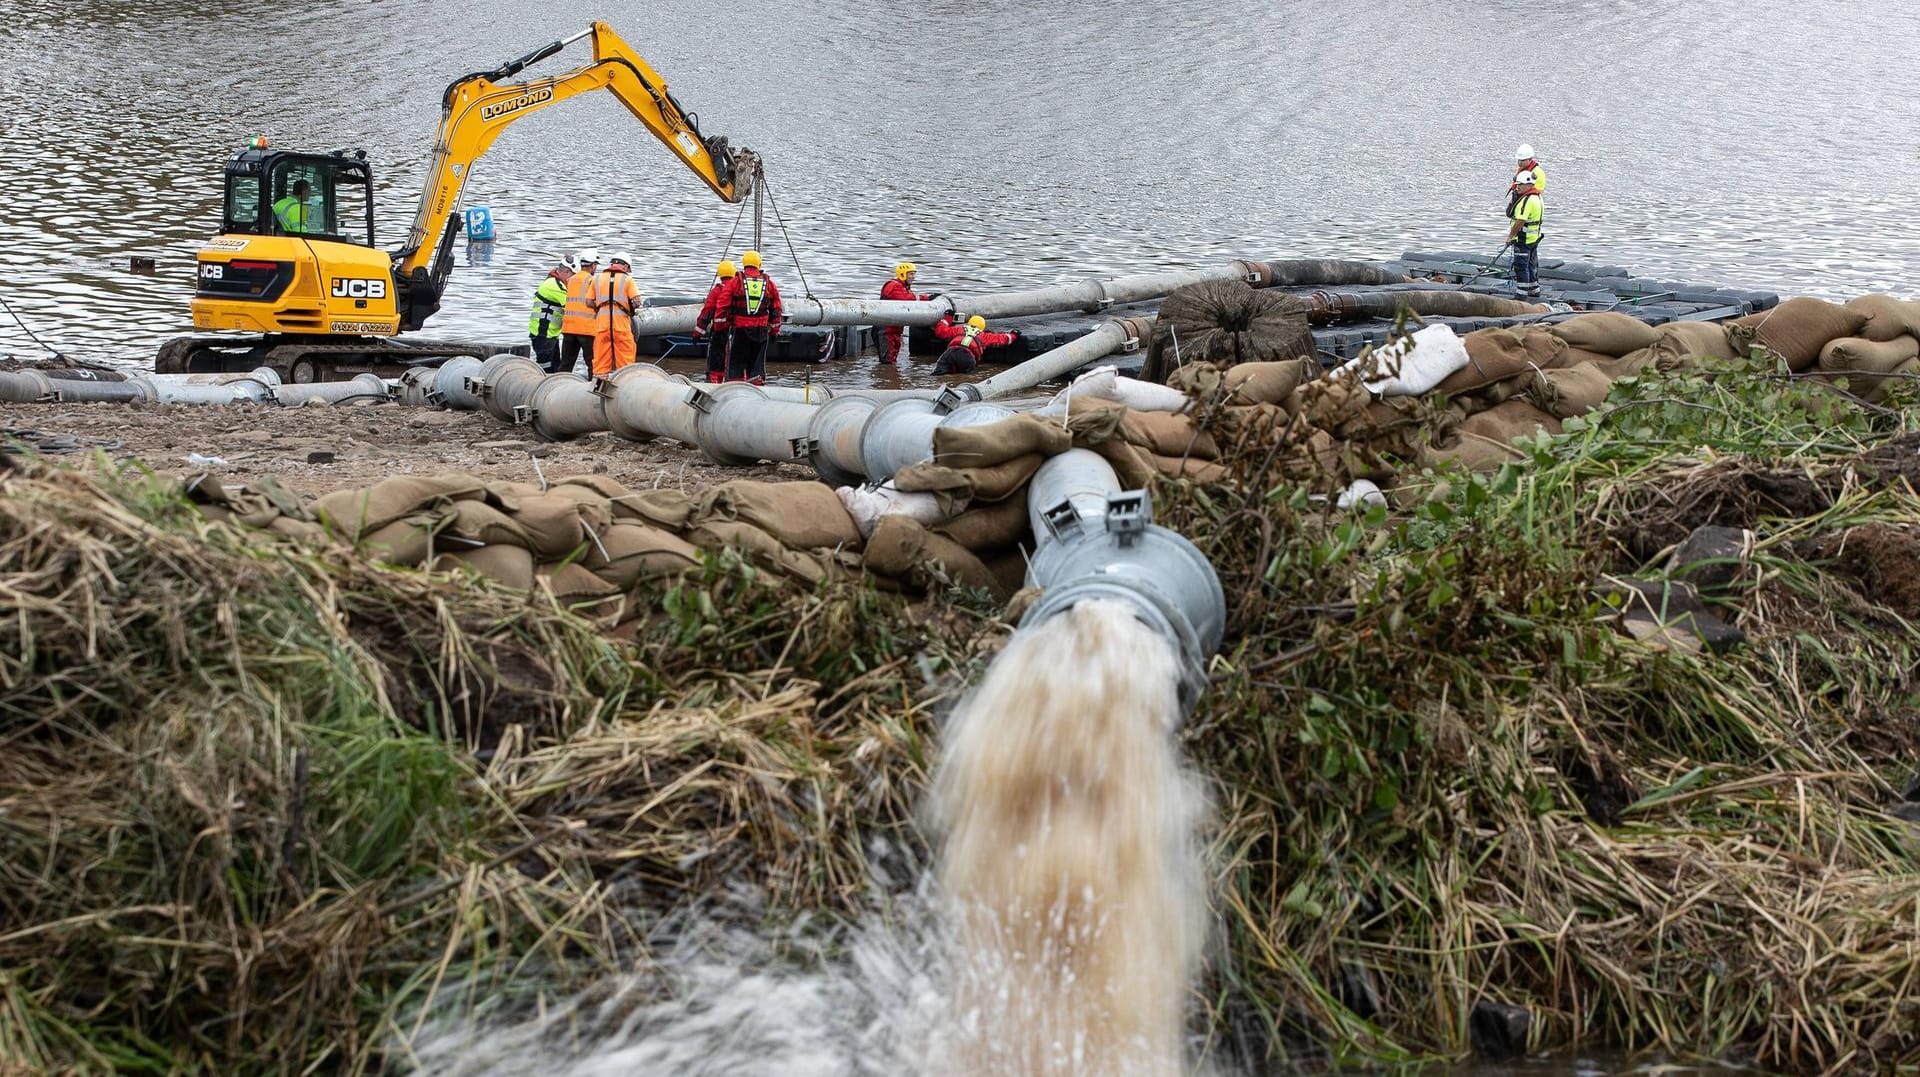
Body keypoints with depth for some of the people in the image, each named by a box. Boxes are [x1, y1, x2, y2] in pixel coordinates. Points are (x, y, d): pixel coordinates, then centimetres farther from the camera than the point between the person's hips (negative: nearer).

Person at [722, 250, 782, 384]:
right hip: (761, 330, 2)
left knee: (736, 362, 4)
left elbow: (724, 306, -2)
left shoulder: (735, 282, -2)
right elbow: (776, 311, 10)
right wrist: (774, 331, 18)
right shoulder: (769, 283, 6)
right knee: (757, 362, 9)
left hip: (739, 328, -2)